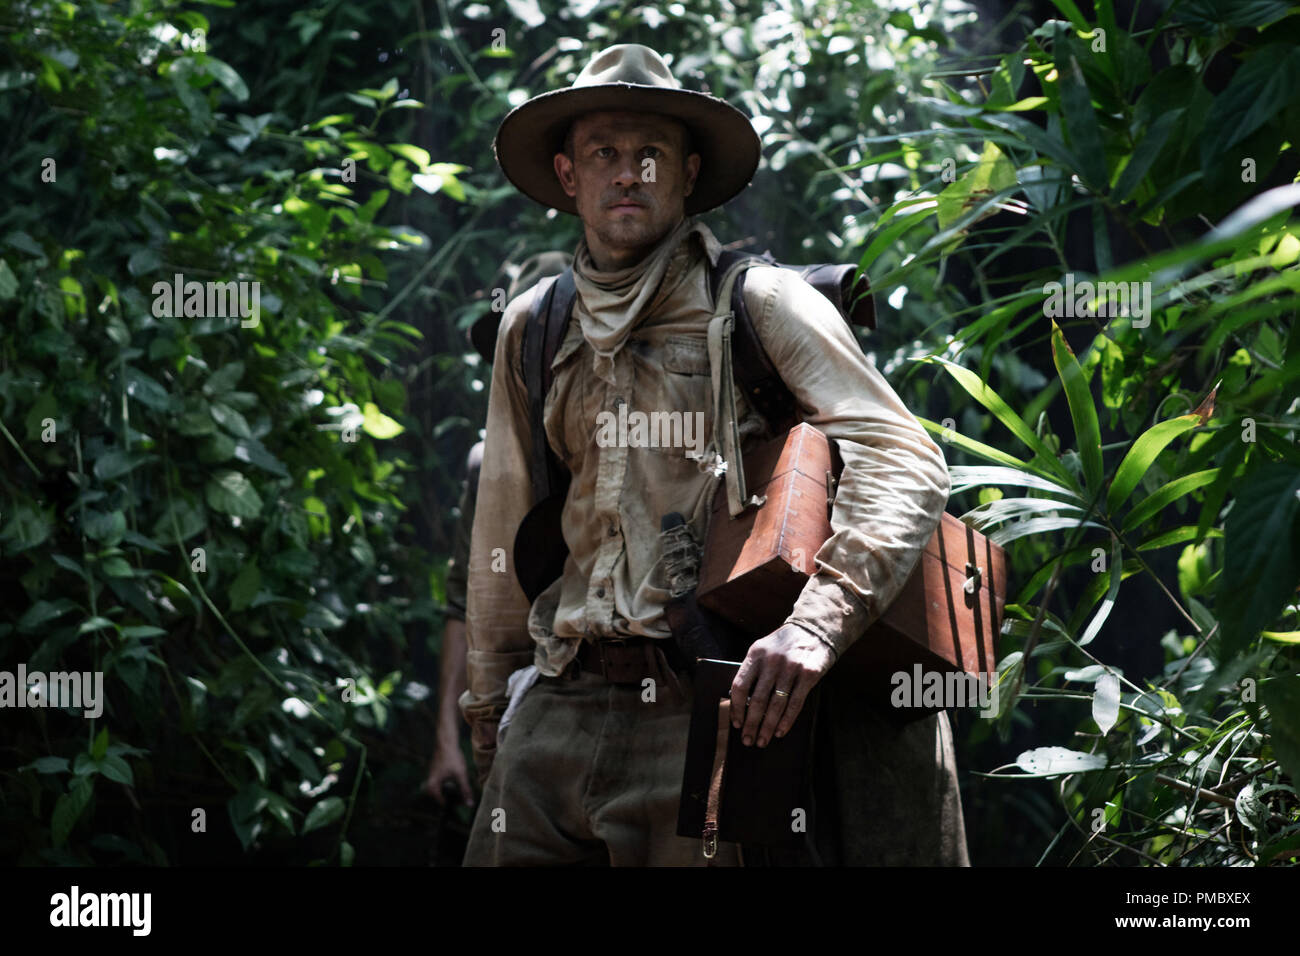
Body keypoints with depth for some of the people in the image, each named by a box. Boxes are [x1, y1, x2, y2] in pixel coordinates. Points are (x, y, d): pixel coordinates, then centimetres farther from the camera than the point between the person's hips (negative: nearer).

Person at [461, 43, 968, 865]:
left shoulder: (758, 305, -1)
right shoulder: (532, 328, 15)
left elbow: (905, 462, -11)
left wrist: (819, 621, -25)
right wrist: (490, 707, 24)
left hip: (697, 706, -4)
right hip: (556, 707, 5)